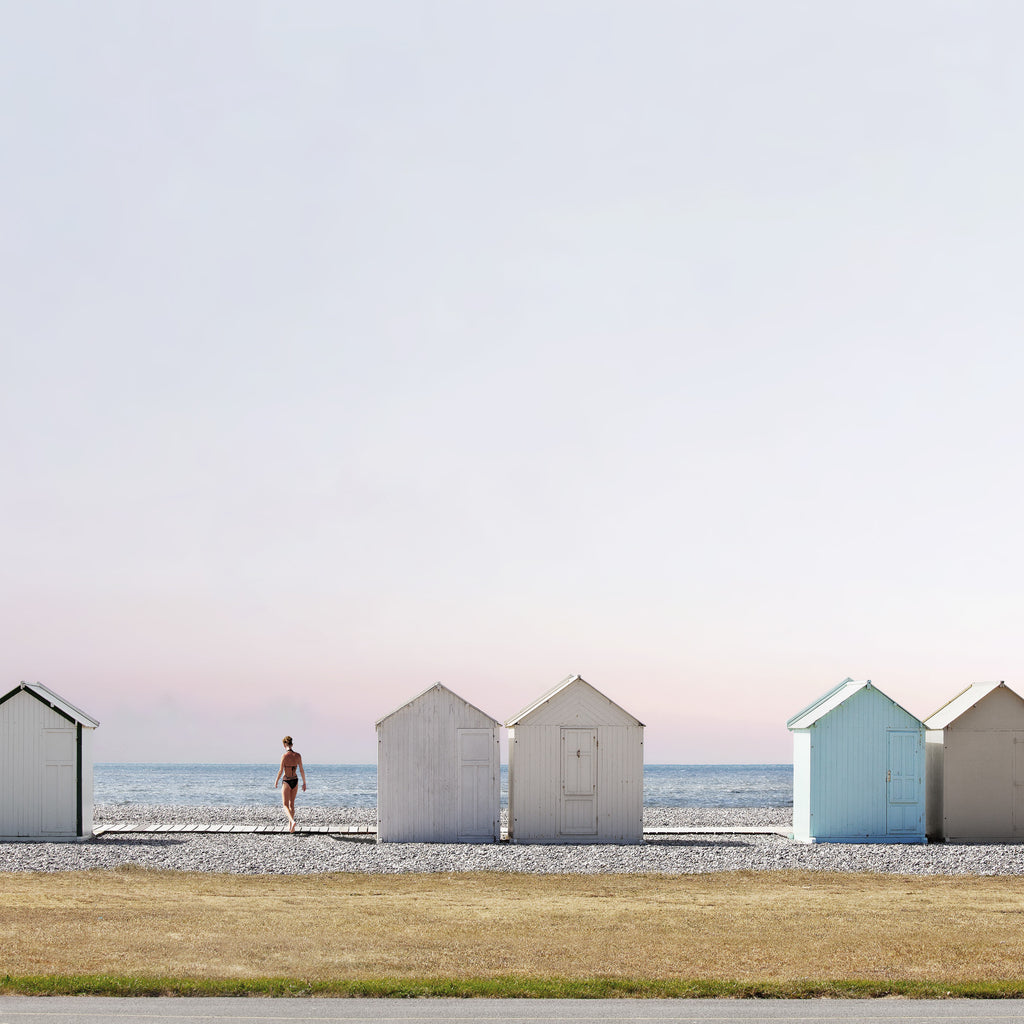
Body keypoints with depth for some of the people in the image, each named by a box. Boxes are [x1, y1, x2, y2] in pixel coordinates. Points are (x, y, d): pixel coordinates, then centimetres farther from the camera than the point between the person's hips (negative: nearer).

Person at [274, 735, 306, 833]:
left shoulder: (284, 756, -16)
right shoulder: (298, 756, -3)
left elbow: (280, 771, -12)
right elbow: (301, 770, 1)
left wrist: (276, 781, 3)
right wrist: (304, 783, 9)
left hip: (286, 781, -5)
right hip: (295, 781, 5)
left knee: (286, 805, 0)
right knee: (292, 804, 18)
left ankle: (292, 821, -25)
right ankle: (290, 826, 22)